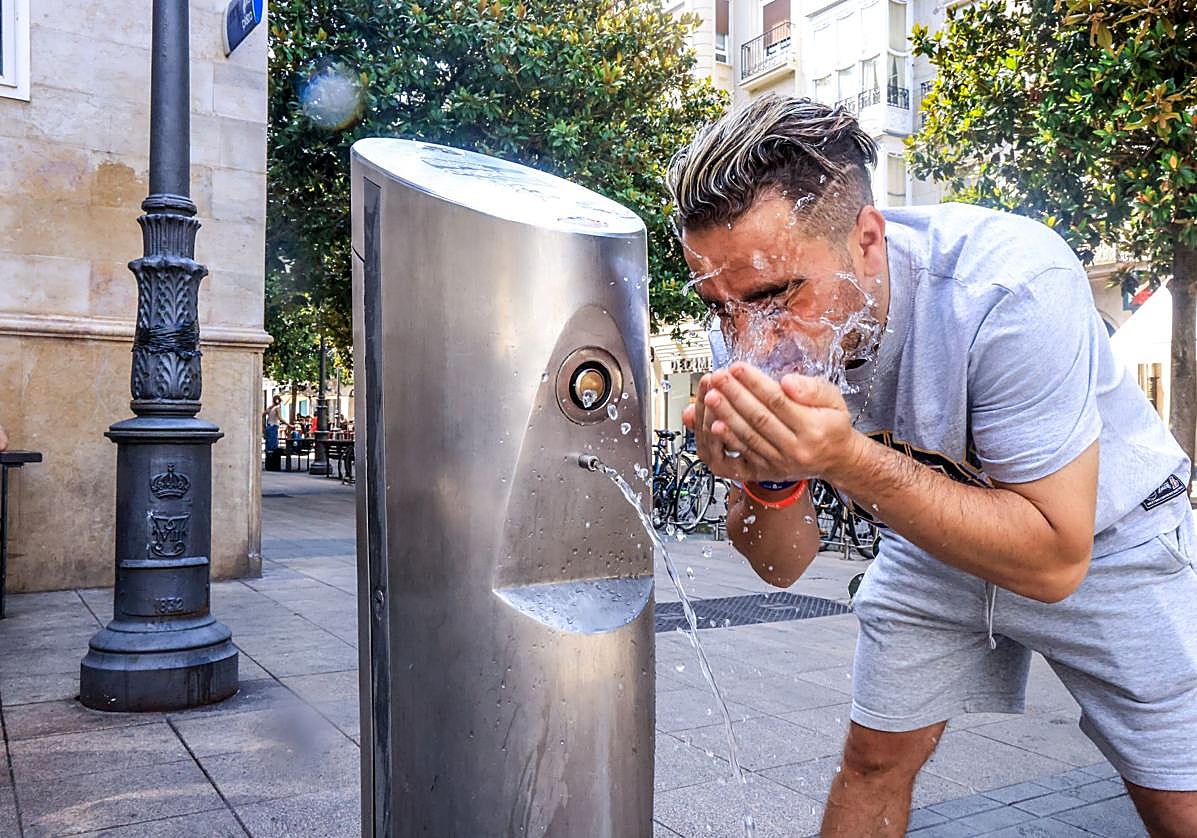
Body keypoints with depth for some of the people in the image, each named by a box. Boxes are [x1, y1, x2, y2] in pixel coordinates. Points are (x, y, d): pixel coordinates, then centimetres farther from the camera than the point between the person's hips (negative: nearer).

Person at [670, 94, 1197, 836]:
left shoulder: (1012, 288, -37)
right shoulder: (758, 327, -21)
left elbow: (1054, 562, -34)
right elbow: (785, 566, -14)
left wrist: (849, 460, -46)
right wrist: (766, 481, -37)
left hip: (1107, 537, -3)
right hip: (935, 539, 3)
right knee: (873, 762, 7)